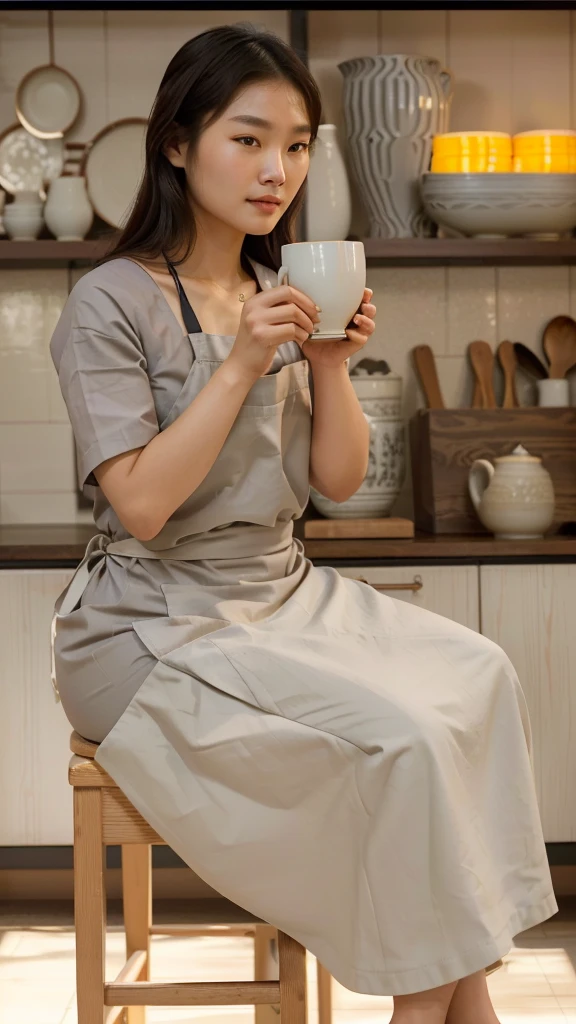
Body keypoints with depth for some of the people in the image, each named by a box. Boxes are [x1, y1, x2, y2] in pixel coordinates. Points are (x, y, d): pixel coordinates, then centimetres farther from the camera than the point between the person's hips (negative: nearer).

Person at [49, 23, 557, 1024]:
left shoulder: (282, 296, 10)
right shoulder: (111, 305, -11)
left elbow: (339, 481, 9)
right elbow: (140, 503, -19)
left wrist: (330, 365, -8)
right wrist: (242, 367, -21)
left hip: (282, 593, 7)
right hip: (156, 627, -7)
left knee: (478, 676, -11)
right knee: (401, 736, -22)